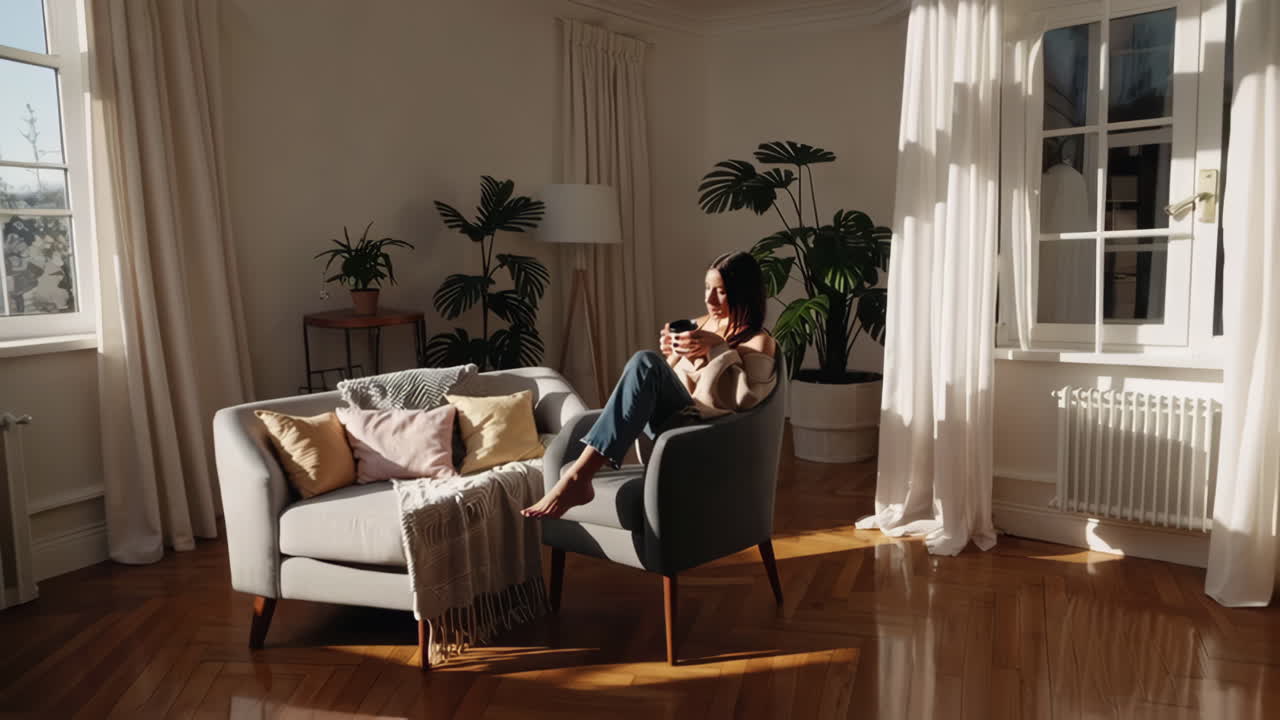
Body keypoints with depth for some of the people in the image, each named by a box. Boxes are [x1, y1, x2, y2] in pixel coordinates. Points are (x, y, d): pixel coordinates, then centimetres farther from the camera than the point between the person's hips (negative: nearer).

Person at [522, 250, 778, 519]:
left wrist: (717, 348, -19)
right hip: (669, 421, 8)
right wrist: (671, 355, 0)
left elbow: (745, 398, -17)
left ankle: (578, 476, -38)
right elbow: (663, 384, 21)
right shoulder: (701, 324, 19)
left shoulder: (760, 342, 0)